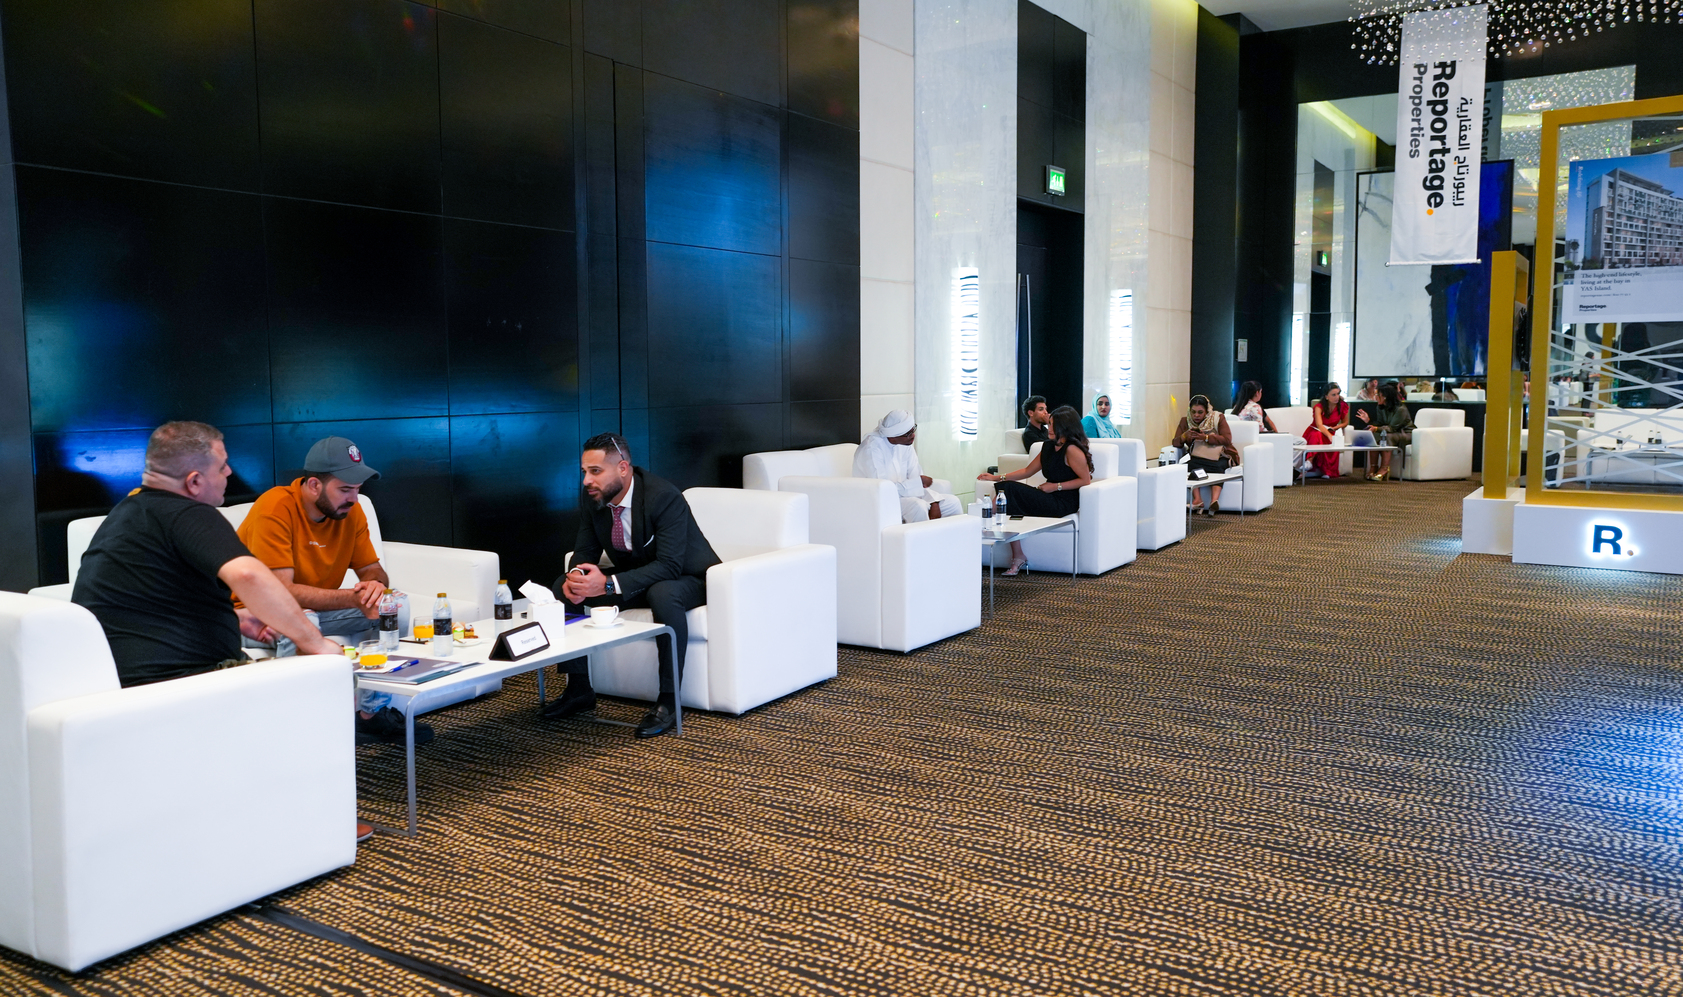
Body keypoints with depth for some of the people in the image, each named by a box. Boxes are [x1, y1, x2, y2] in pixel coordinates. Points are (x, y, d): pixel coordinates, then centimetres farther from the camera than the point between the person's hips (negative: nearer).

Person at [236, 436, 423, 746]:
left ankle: (371, 713, -3)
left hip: (317, 608, 7)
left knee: (395, 609, -10)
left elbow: (373, 570, 1)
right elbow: (282, 592, -30)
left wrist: (376, 585, -26)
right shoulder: (275, 508, -26)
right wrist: (354, 598, -37)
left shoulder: (351, 511, -6)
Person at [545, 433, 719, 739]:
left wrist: (609, 585, -43)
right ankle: (579, 689, 0)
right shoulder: (592, 500, -7)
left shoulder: (664, 497, -29)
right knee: (564, 585, -8)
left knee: (663, 594, -41)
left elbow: (670, 566, -34)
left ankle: (668, 700, -29)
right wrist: (575, 576, -24)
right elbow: (585, 550, 2)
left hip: (686, 579, -7)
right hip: (635, 578, 7)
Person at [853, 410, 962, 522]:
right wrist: (918, 482, -21)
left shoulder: (905, 444, 3)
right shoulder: (871, 448, -22)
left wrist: (933, 504, -10)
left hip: (902, 495, 8)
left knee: (952, 502, 0)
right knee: (917, 505, -35)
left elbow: (916, 476, 4)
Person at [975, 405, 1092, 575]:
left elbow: (1086, 480, -12)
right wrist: (997, 477, 13)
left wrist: (1055, 486, -14)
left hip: (1063, 503, -9)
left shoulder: (1072, 450, -10)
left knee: (1009, 489, -20)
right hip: (1049, 499, 9)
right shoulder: (1048, 447, 16)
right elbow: (1028, 471, 21)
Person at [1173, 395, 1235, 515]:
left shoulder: (1218, 418, 3)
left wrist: (1205, 437, -19)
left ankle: (1214, 500, -49)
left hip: (1220, 456, -2)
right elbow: (1176, 442, 3)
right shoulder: (1185, 421, 11)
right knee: (1190, 465, -32)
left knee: (1217, 467, -37)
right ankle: (1198, 500, -39)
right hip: (1198, 457, 2)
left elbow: (1227, 440, -9)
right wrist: (1185, 436, -20)